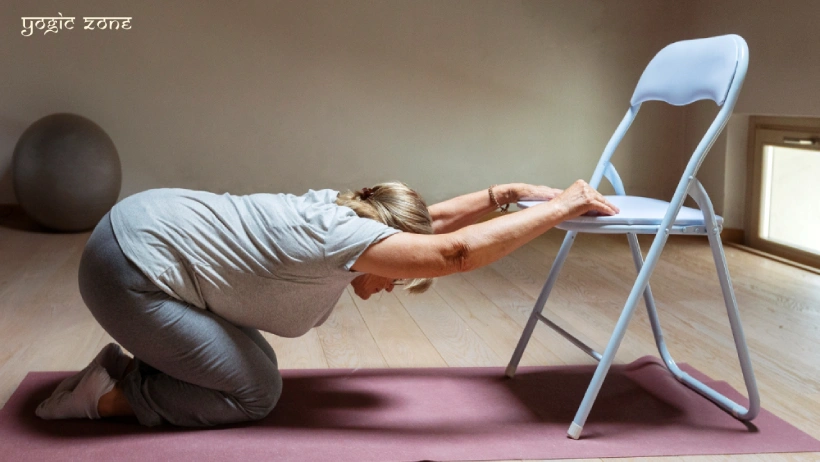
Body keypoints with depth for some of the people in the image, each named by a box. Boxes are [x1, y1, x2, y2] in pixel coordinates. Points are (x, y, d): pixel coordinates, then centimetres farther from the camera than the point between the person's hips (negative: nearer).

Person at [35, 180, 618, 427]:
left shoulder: (339, 207, 5)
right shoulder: (339, 237, -22)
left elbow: (434, 220, 16)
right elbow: (456, 252, -27)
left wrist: (511, 191, 10)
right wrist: (560, 208, -21)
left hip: (145, 227, 10)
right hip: (129, 267, -10)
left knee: (252, 366, 12)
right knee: (253, 392, -4)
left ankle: (132, 364, 20)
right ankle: (108, 394, 5)